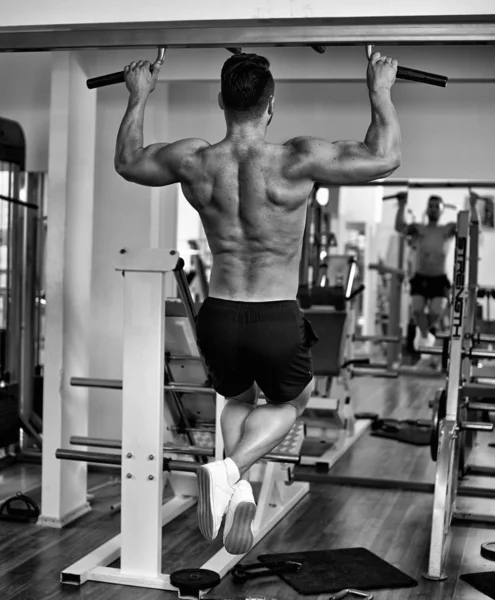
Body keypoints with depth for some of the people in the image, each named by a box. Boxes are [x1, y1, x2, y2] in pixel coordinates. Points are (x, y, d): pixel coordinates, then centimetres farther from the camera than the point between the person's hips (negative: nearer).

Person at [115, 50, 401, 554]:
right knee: (289, 402, 26)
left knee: (238, 400, 33)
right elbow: (385, 157, -6)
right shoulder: (296, 161, -15)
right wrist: (380, 90, 6)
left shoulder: (193, 161, -5)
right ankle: (229, 470, 1)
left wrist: (138, 97, 27)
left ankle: (238, 487, 11)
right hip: (277, 321, -3)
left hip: (218, 318, 3)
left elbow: (126, 161, 16)